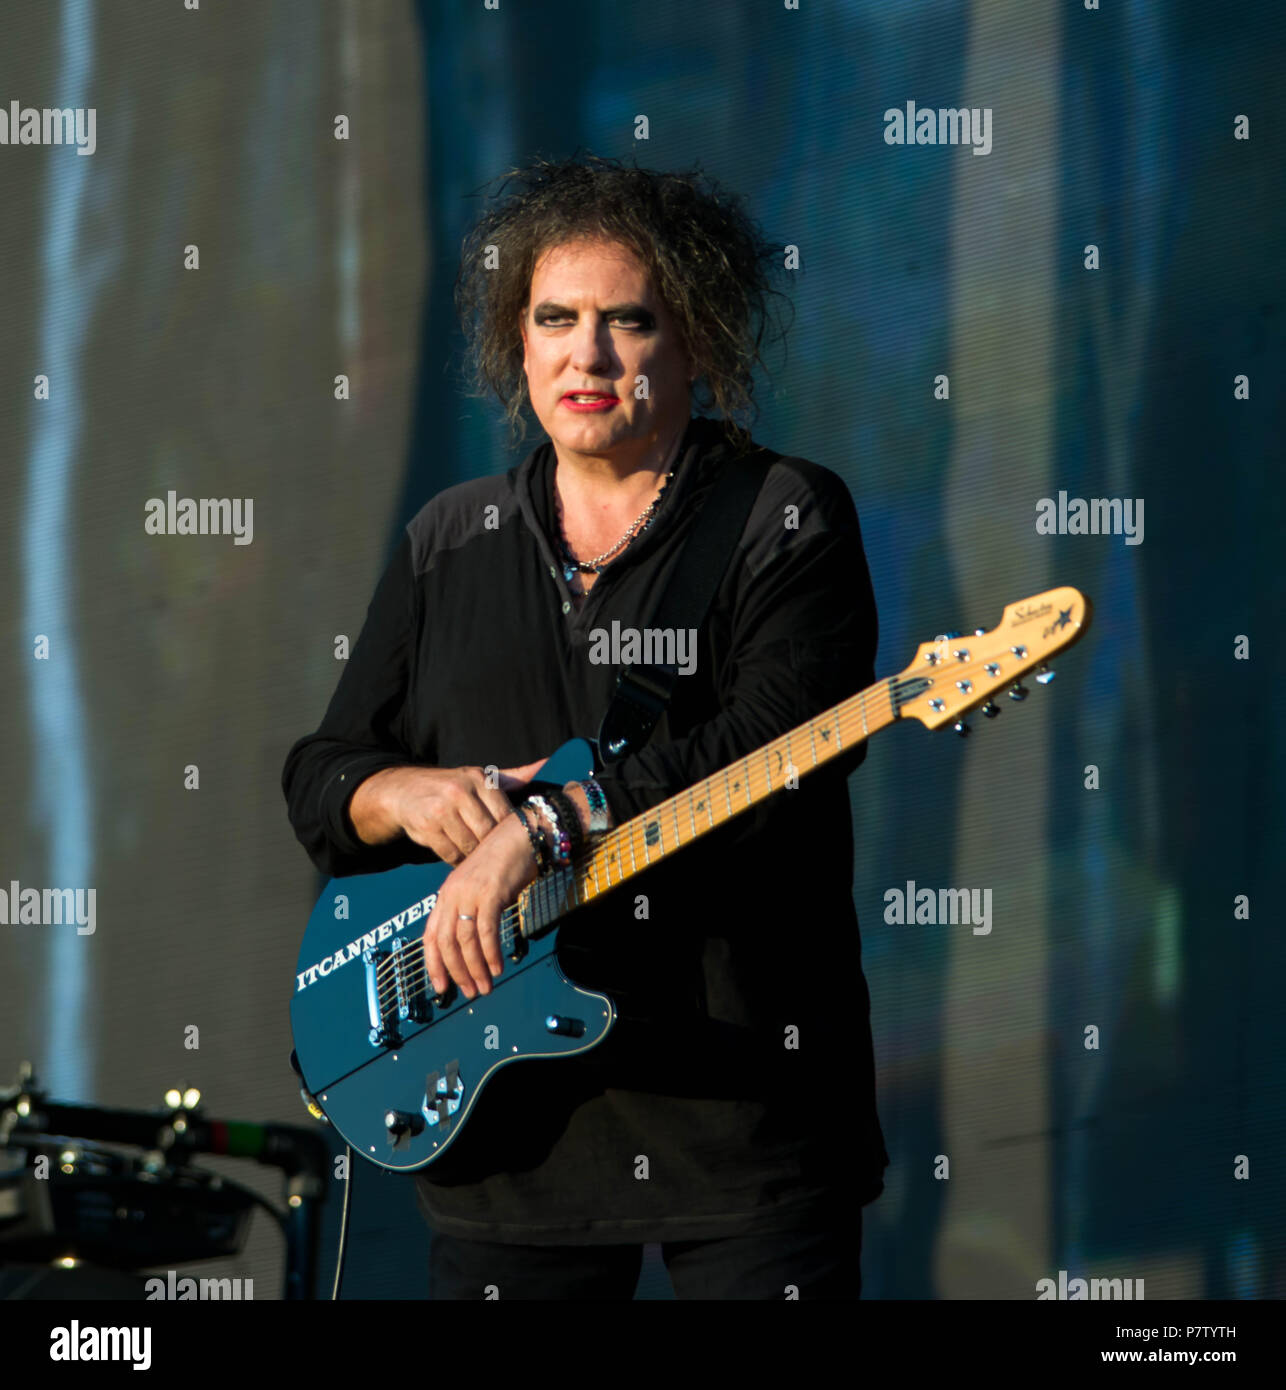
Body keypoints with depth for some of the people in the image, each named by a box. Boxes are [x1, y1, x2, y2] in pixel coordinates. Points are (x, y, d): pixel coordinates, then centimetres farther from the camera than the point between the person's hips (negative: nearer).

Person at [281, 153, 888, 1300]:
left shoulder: (788, 520, -1)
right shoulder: (450, 546, 14)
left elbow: (777, 736, -18)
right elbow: (320, 777, 15)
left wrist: (543, 825, -23)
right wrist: (406, 797, -8)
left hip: (741, 1091, -4)